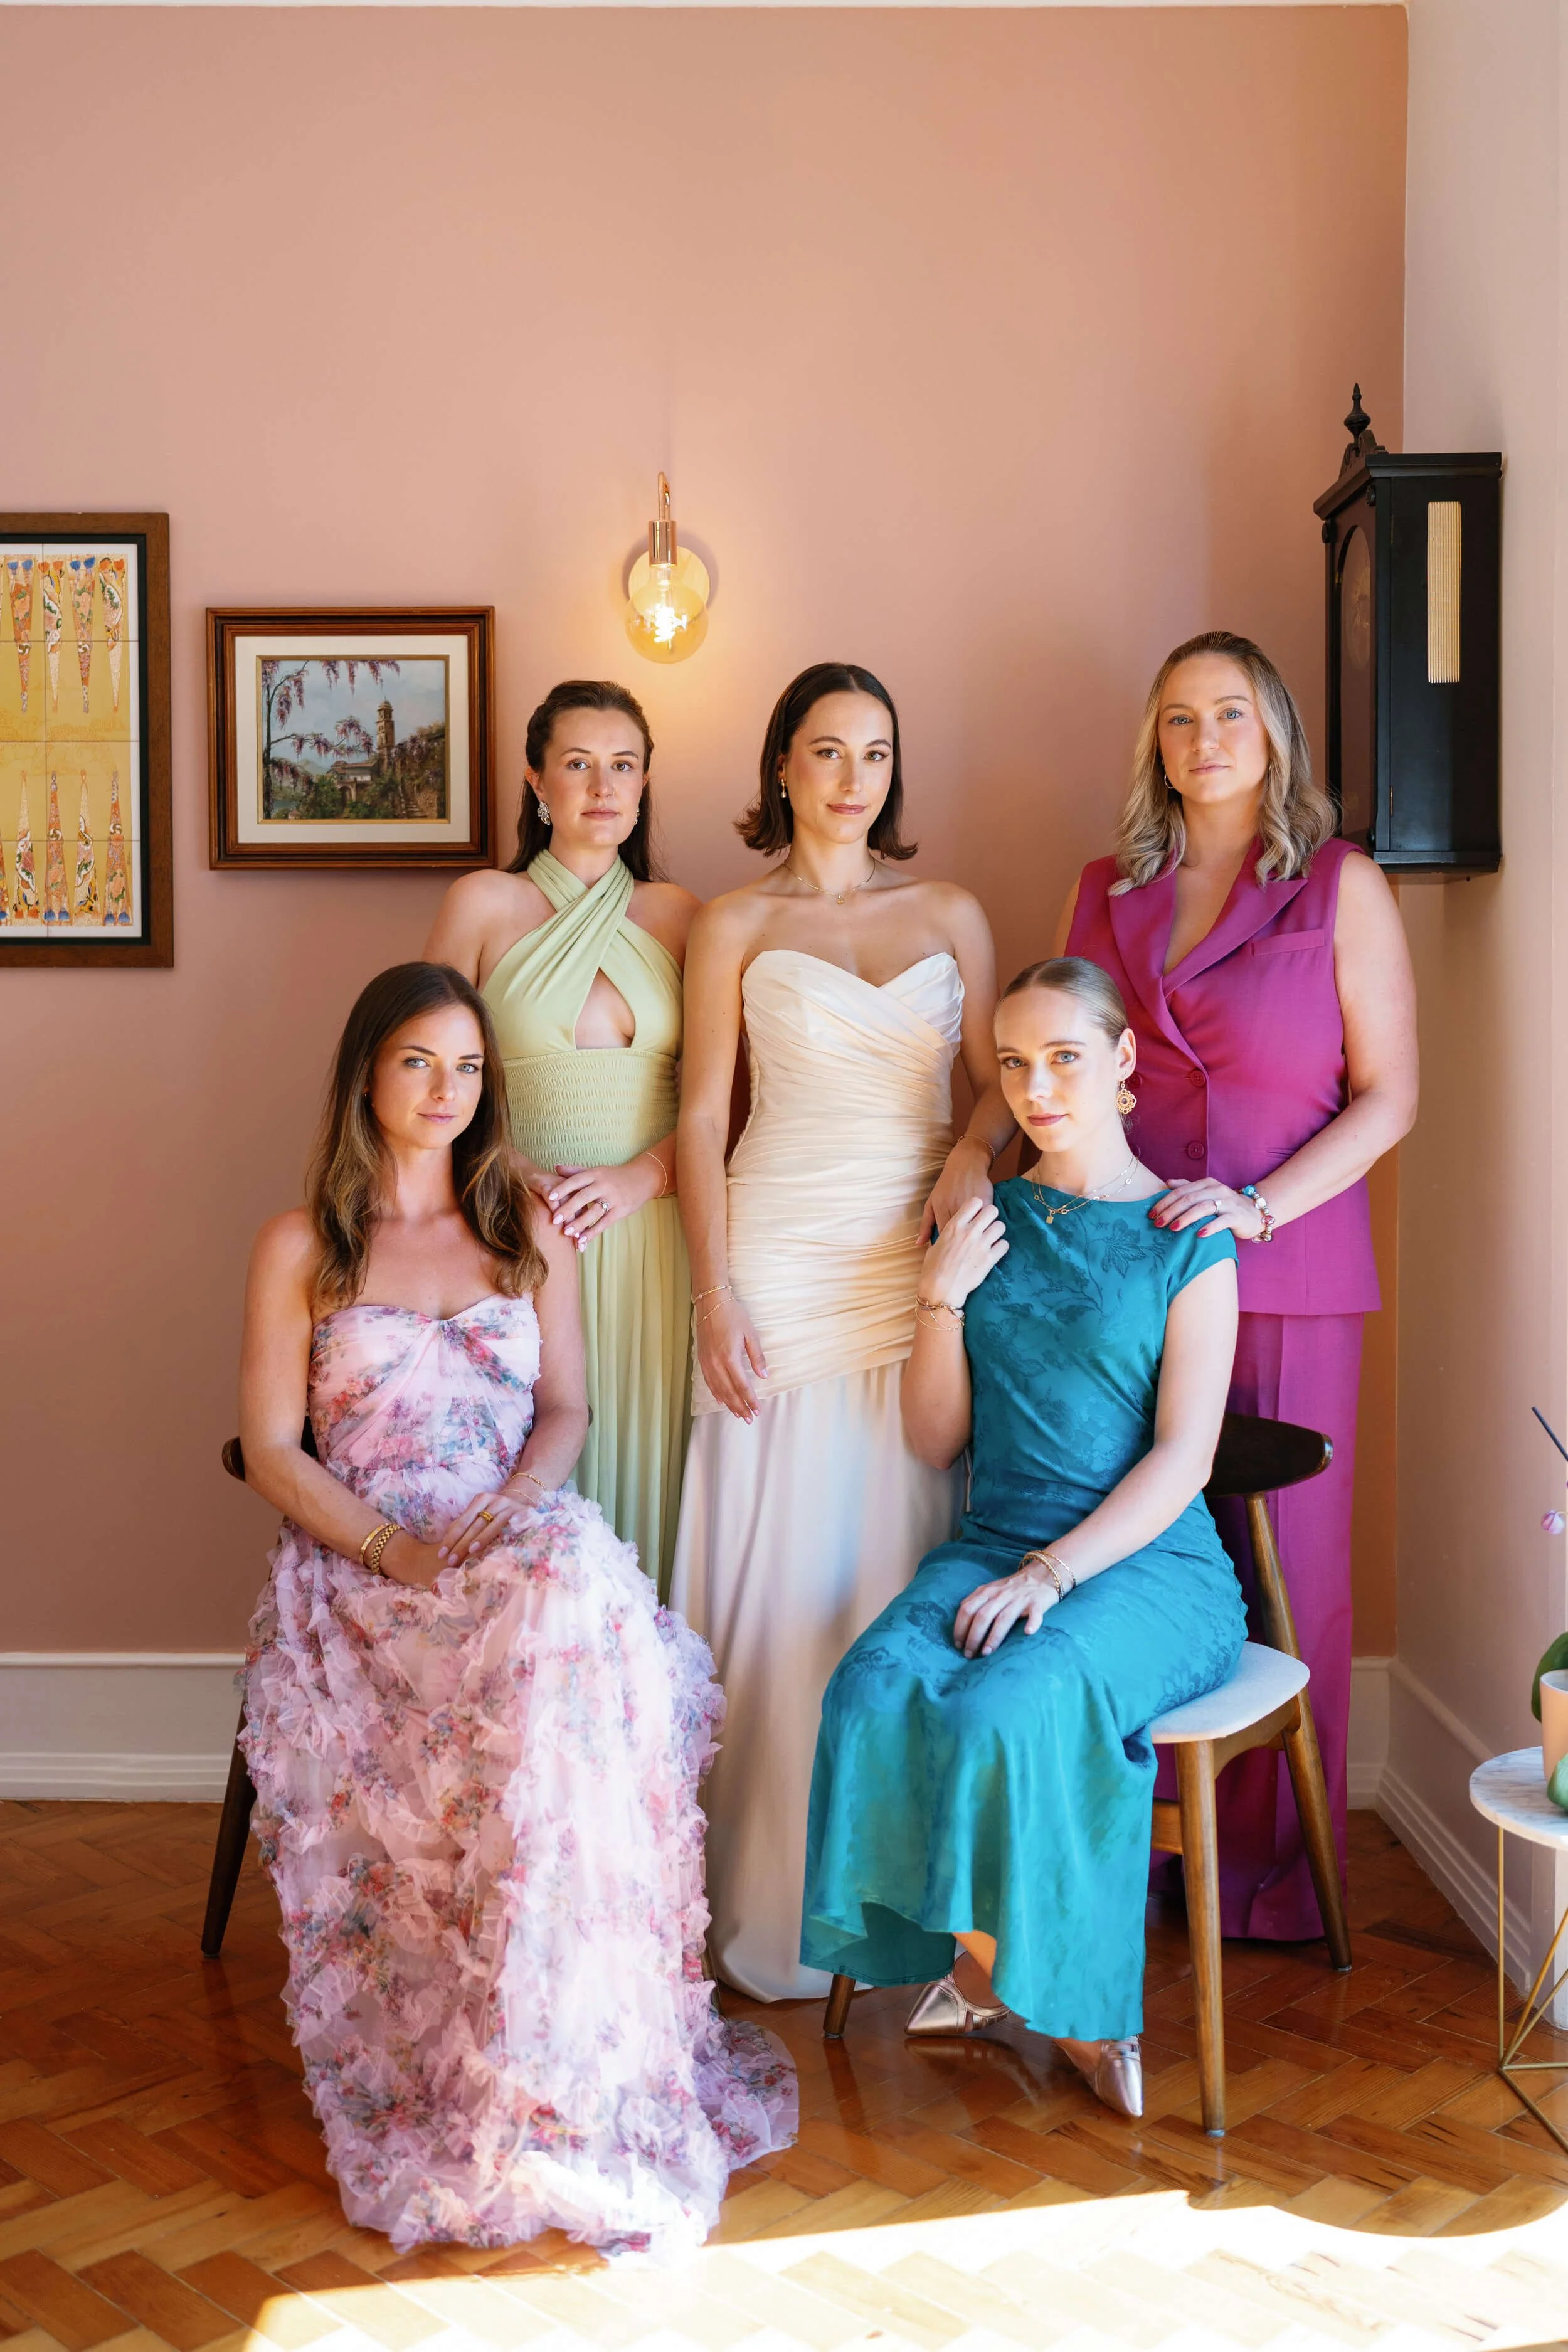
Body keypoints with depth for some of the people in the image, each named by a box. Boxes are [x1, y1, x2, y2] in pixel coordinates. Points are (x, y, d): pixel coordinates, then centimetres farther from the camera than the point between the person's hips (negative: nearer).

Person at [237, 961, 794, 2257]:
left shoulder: (531, 1226, 17)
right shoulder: (302, 1245, 9)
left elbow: (566, 1412, 13)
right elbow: (271, 1448, 4)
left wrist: (507, 1512, -9)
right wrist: (393, 1545, -13)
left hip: (520, 1537, 2)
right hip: (355, 1558, -2)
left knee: (582, 1593, -36)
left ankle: (556, 2085, -27)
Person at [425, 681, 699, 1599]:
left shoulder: (676, 915, 10)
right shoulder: (484, 904, 5)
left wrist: (641, 1177, -10)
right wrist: (508, 1183, -11)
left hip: (650, 1234, 2)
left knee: (640, 1448, 2)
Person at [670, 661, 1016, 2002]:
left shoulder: (951, 916, 12)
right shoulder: (734, 926, 6)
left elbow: (997, 1079, 13)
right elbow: (703, 1119, 2)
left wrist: (974, 1151, -10)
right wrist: (715, 1300, -6)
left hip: (919, 1271, 2)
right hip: (783, 1269, -2)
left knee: (904, 1564, 3)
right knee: (780, 1570, -1)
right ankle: (774, 1902, 11)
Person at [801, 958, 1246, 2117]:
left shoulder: (1187, 1237, -1)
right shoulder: (988, 1223, 12)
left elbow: (1183, 1457, -8)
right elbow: (937, 1442, 12)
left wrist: (1052, 1574, -19)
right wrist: (943, 1299, -3)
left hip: (1148, 1560, -4)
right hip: (993, 1545, 4)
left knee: (1004, 1709, -32)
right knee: (876, 1695, -25)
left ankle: (1004, 1961, -2)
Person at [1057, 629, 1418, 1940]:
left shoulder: (1341, 886, 3)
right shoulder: (1108, 892, 13)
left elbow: (1389, 1095, -1)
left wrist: (1256, 1206, -13)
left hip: (1287, 1280, -2)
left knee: (1287, 1570, 2)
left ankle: (1276, 1872, 17)